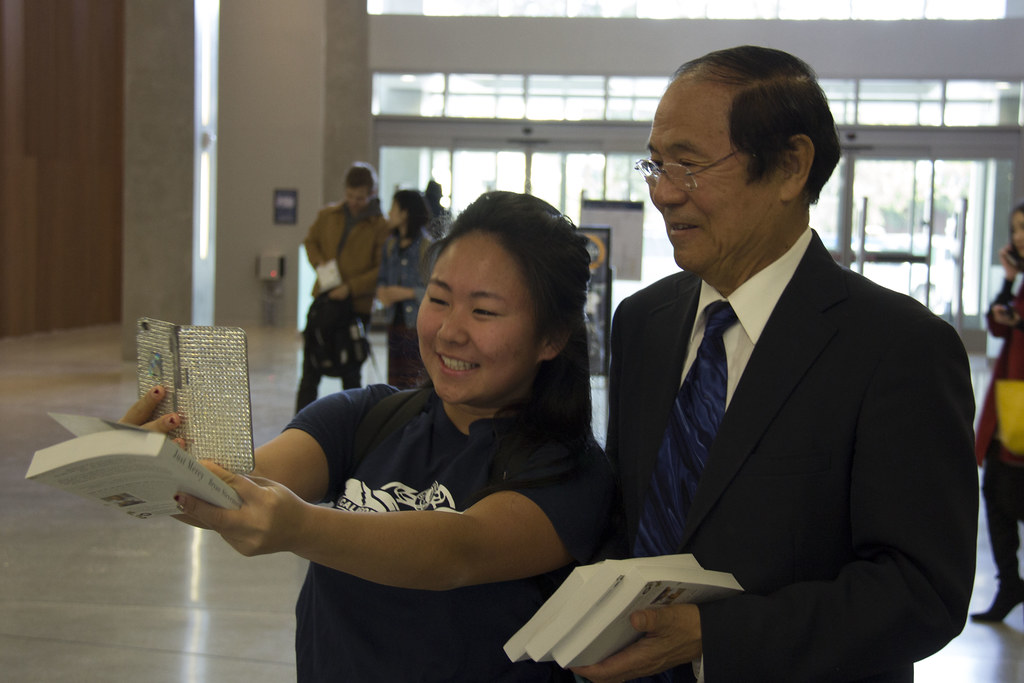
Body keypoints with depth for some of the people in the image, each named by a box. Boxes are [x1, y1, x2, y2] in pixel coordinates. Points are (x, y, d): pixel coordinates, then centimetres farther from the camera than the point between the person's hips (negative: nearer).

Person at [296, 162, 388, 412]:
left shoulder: (381, 227, -7)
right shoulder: (328, 215, 6)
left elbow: (383, 269, -10)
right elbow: (310, 241, 20)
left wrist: (351, 287, -19)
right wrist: (319, 262, -1)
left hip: (357, 305, -4)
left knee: (351, 373, 6)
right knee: (311, 369, 7)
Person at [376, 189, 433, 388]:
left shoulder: (427, 246, -10)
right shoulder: (390, 244, 13)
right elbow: (382, 278, 21)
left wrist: (407, 293, -16)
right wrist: (382, 291, -2)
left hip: (418, 323, -7)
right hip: (396, 321, 7)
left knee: (415, 382, -7)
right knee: (395, 381, 7)